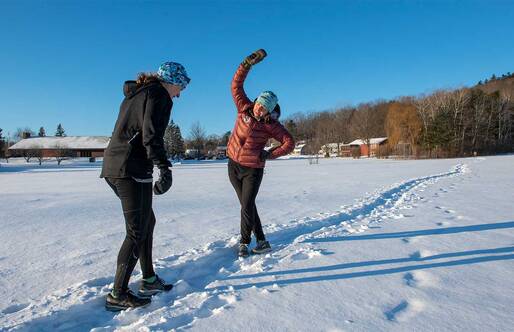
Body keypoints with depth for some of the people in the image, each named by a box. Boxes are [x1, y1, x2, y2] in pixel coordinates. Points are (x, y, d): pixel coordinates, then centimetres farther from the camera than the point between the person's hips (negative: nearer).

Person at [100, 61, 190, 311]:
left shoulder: (135, 94, 23)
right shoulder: (159, 95, -6)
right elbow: (151, 135, -19)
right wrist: (165, 168, -24)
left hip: (113, 166, 10)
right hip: (133, 170, -10)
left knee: (147, 221, 18)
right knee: (137, 232, -1)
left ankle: (149, 280, 27)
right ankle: (118, 294, 8)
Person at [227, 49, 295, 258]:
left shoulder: (271, 125, -11)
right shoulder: (245, 108, -3)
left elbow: (289, 143, -11)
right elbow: (236, 85, -6)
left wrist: (270, 154, -18)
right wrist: (247, 64, -16)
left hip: (253, 170, -4)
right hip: (234, 165, 4)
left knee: (247, 207, -5)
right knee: (247, 206, 9)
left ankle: (244, 242, 16)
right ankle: (262, 241, 22)